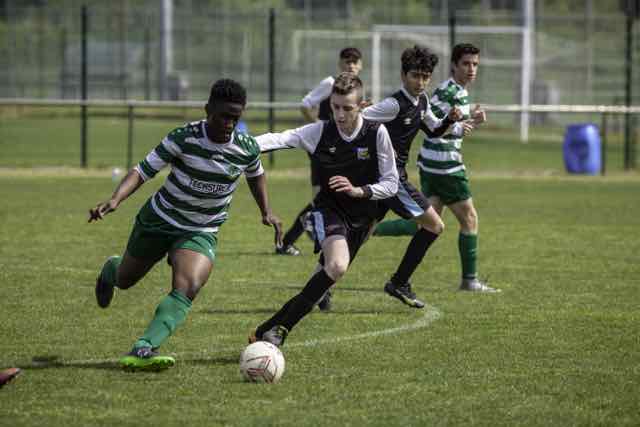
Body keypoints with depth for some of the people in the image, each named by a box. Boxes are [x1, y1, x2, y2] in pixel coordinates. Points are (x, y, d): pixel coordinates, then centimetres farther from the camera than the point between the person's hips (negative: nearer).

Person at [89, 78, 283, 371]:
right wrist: (115, 199, -36)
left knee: (187, 289, -28)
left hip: (202, 233, 1)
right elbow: (143, 170, -21)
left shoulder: (247, 149, -13)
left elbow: (255, 174, 13)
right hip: (159, 220, -1)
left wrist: (266, 211, 4)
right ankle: (111, 270, 60)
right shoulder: (183, 138, -23)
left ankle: (141, 351, -40)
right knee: (125, 280, 19)